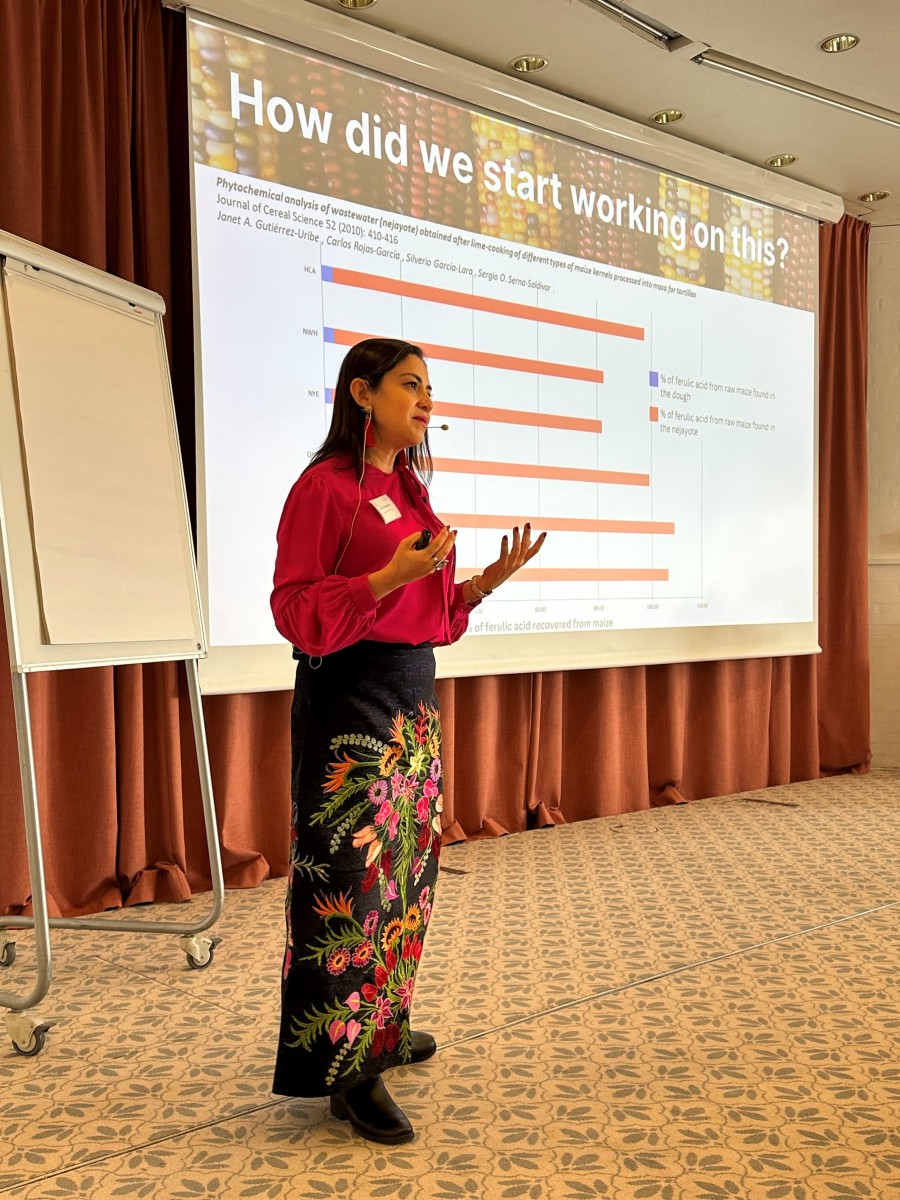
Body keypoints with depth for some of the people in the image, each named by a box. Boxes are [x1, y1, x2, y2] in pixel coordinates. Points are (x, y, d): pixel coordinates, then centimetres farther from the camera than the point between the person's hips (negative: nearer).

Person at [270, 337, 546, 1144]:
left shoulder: (410, 493, 14)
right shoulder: (326, 487, -10)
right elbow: (295, 613, -14)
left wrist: (485, 582, 2)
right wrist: (389, 577, -25)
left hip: (413, 697, 9)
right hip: (348, 700, -9)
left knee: (408, 865, 14)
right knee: (350, 873, -3)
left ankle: (383, 1026, 30)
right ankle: (347, 1067, 9)